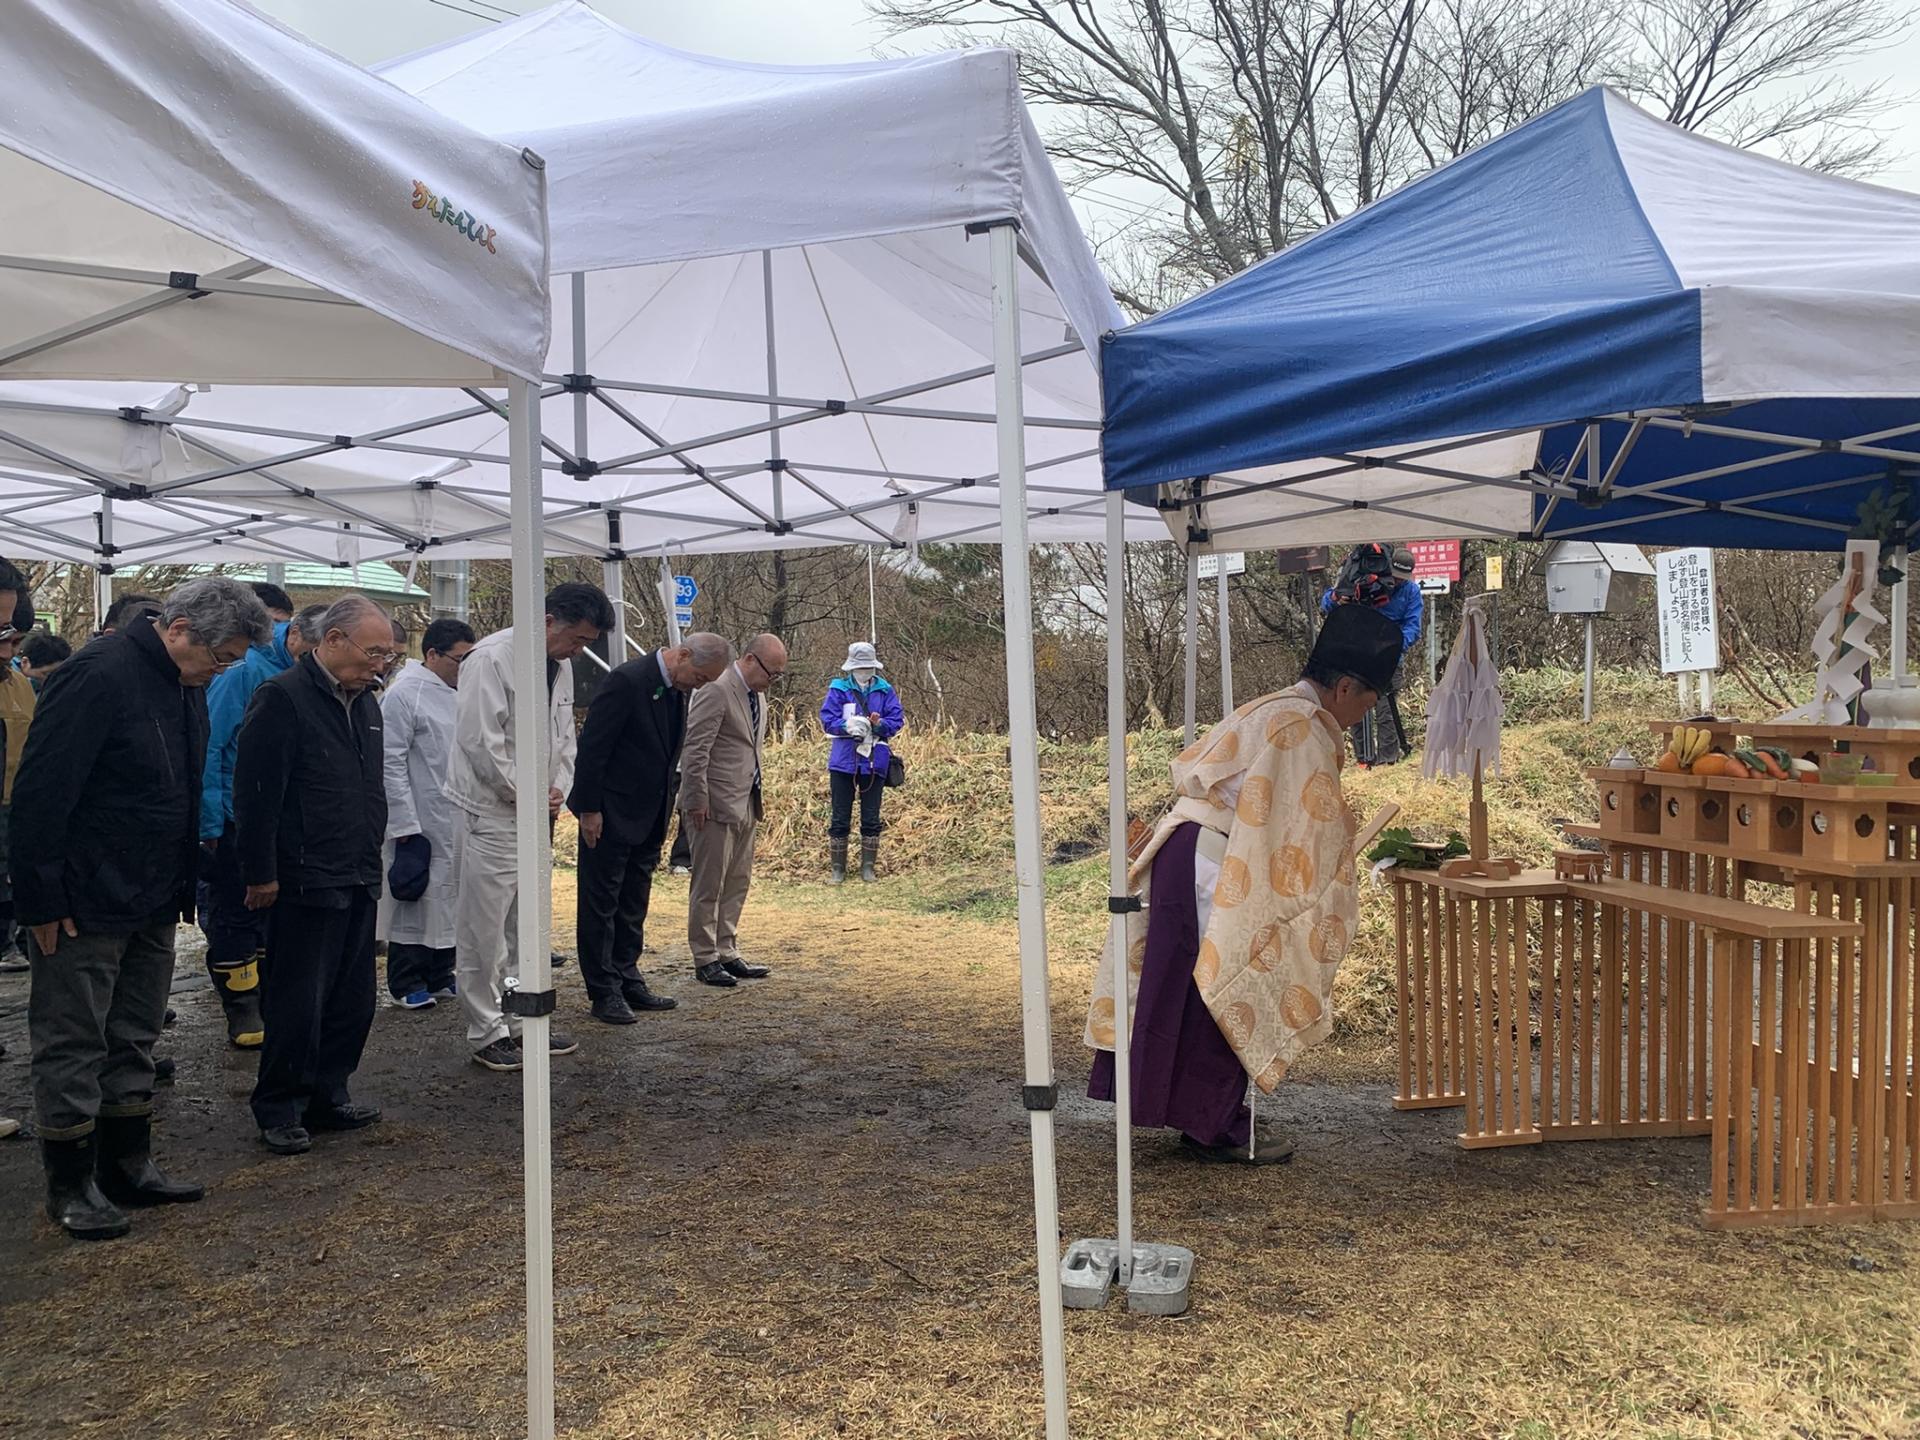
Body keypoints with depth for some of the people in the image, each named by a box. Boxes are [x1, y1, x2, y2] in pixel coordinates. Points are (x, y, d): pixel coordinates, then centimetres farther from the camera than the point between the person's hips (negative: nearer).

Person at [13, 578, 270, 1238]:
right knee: (73, 1046, 4)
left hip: (152, 906, 8)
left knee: (133, 1041, 16)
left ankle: (127, 1166, 28)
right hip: (83, 907, -8)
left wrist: (183, 888, 16)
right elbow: (40, 792, -21)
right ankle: (70, 1184, 17)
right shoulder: (98, 675, -20)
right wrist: (43, 903, -19)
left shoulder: (185, 686, 8)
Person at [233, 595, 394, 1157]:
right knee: (298, 1003, 1)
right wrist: (260, 874, -15)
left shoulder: (364, 701, 13)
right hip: (306, 881, -8)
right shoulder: (283, 697, -13)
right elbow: (256, 793, -15)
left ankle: (327, 1096, 26)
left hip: (358, 879, 8)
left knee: (353, 1000, 12)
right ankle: (278, 1110, 15)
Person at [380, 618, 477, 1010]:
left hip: (459, 821, 8)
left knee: (449, 898, 13)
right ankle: (406, 984, 13)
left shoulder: (462, 693, 13)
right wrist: (405, 824, -17)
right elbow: (390, 763, -15)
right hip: (421, 823, -8)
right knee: (414, 898, 1)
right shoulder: (404, 693, -12)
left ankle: (439, 977, 24)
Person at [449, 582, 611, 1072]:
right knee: (483, 930, 0)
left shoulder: (561, 666, 9)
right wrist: (524, 792, -13)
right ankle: (487, 1033, 10)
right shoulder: (492, 659, -17)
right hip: (490, 812, -9)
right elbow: (480, 741, -21)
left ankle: (524, 1021, 27)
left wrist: (558, 787, 1)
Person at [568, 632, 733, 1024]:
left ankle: (628, 982, 25)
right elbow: (592, 746, -19)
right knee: (601, 905, 2)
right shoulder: (627, 681, -20)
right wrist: (589, 810, -18)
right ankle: (604, 992, 9)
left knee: (633, 907, 16)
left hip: (647, 816, 9)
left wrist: (662, 816, 15)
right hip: (611, 815, -8)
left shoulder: (678, 688, 5)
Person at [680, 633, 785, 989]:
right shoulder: (716, 691, -16)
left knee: (738, 882, 13)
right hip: (716, 804, -9)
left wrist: (756, 795, 16)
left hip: (745, 803, 9)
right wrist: (696, 801, -18)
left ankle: (727, 953, 22)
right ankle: (705, 960, 9)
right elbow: (694, 750, -18)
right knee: (709, 885, 0)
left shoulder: (757, 693, 13)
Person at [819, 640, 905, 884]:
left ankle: (867, 868, 17)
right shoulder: (838, 689, 0)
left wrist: (880, 724, -19)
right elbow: (827, 720, -5)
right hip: (844, 761, -1)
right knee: (840, 818, 3)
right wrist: (847, 725, -23)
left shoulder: (885, 690, 5)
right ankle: (838, 869, 12)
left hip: (874, 762, 1)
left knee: (871, 818, 7)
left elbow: (897, 720, 1)